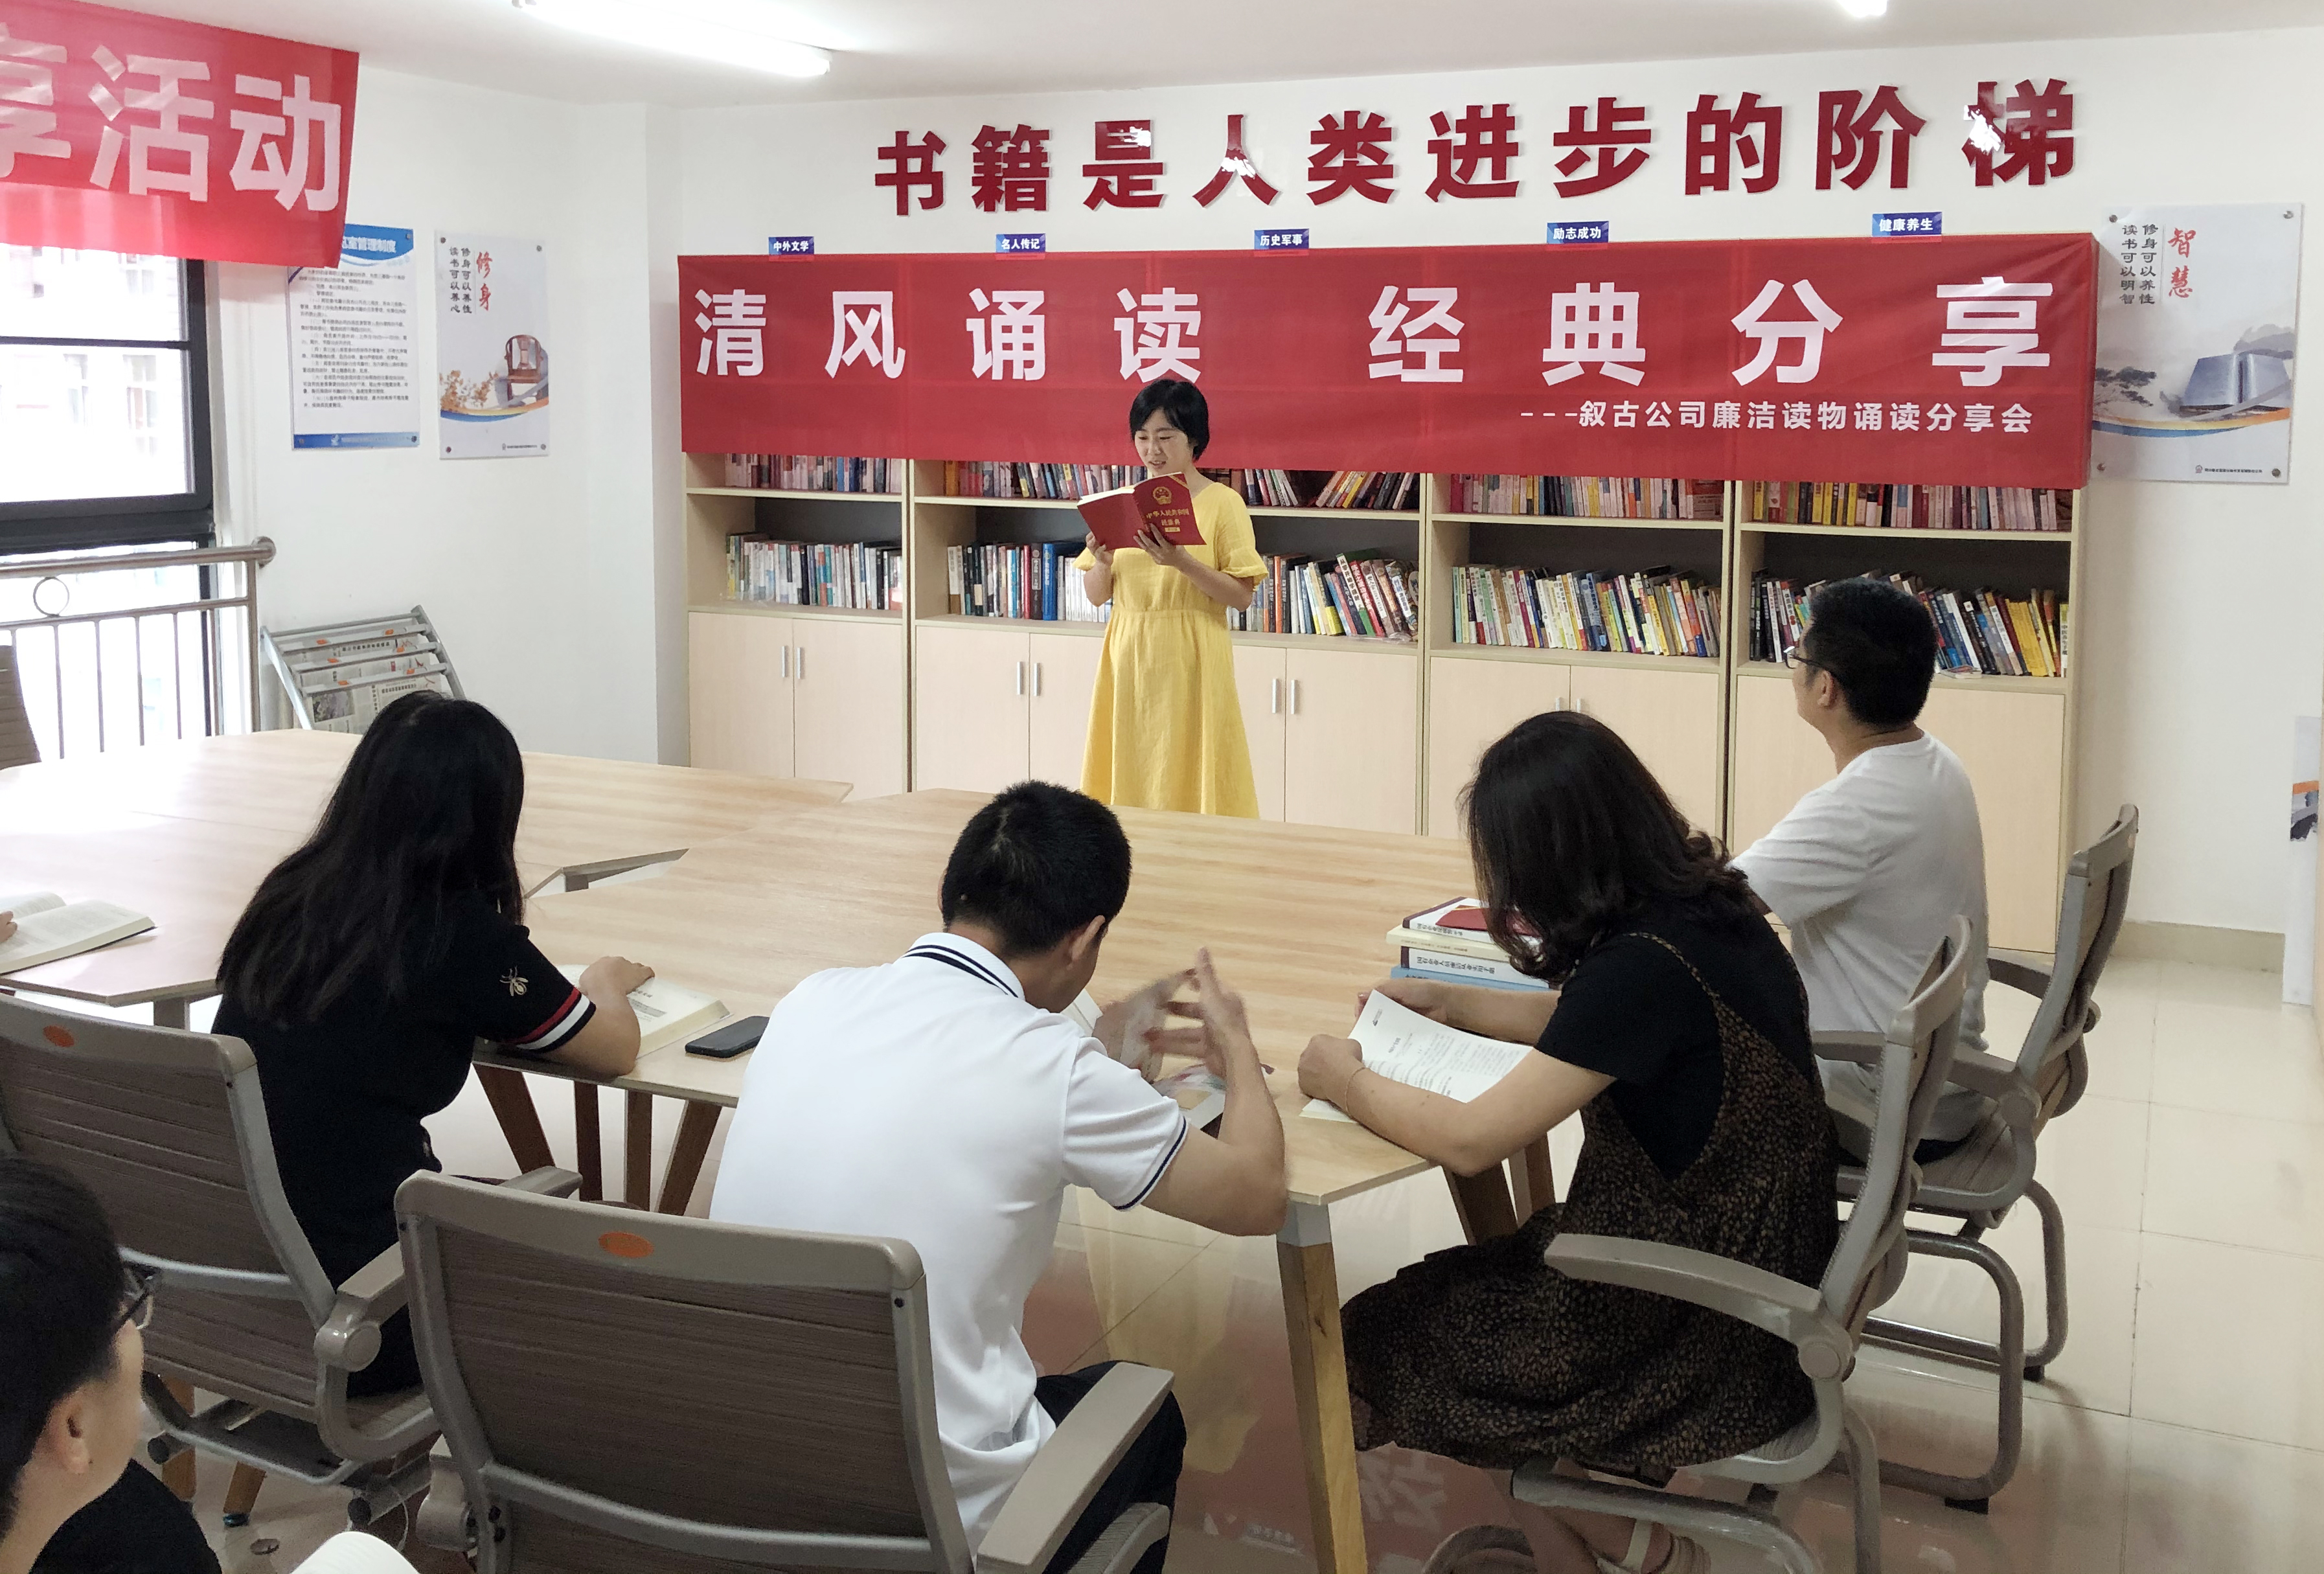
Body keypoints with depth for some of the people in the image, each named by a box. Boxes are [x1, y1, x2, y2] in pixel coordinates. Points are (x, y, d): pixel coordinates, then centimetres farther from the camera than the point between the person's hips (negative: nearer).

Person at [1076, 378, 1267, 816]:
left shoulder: (1223, 504, -3)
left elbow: (1242, 596, -8)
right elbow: (1096, 596, 11)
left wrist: (1182, 562, -20)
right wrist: (1103, 562, -10)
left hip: (1191, 660, -4)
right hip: (1129, 658, 4)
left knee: (1189, 775, -2)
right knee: (1132, 776, 5)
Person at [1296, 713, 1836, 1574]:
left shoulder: (1648, 966, -28)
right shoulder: (1703, 907, -1)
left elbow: (1469, 1141, -24)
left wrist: (1343, 1080, -8)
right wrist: (1452, 1003, 15)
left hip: (1711, 1333, -9)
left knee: (1388, 1340, 6)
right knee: (1461, 1292, 17)